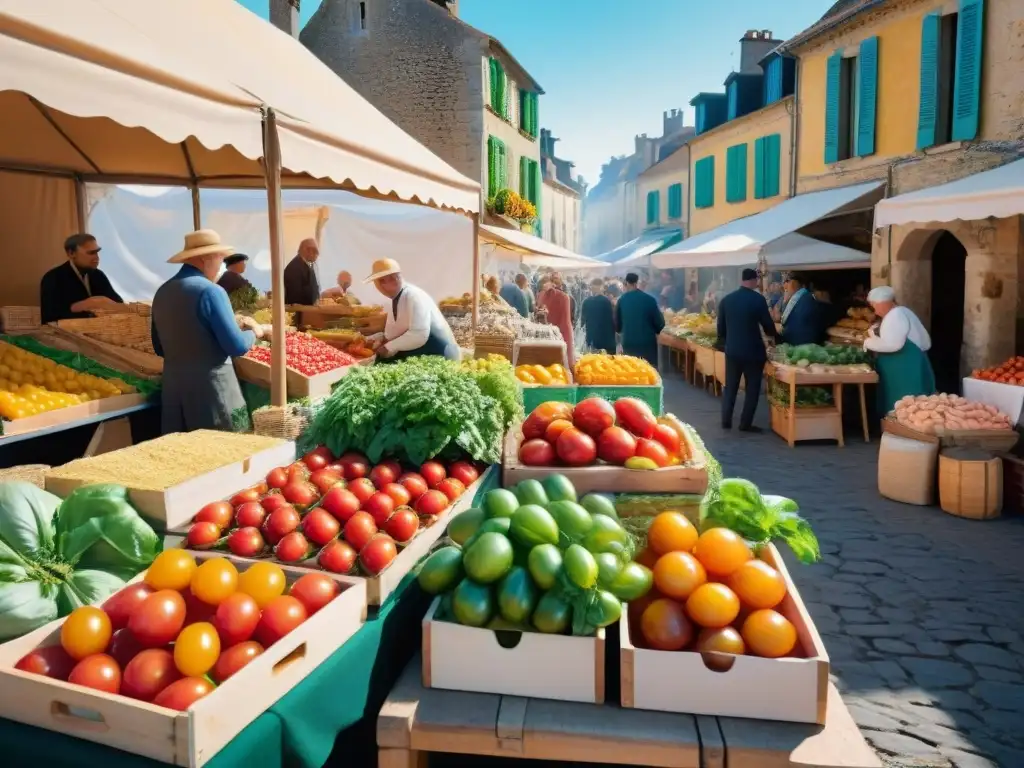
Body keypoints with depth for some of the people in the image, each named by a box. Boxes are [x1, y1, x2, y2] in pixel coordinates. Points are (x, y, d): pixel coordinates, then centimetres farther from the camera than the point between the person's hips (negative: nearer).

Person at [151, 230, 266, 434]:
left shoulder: (162, 292, 9)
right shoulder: (211, 291, -13)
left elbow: (159, 348, 19)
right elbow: (237, 347, -16)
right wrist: (254, 332, 3)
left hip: (173, 390, 7)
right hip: (212, 391, -7)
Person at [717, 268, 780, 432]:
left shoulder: (726, 299, 2)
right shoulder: (758, 299, -10)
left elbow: (721, 327, 8)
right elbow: (767, 324, -4)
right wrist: (774, 336, 17)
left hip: (732, 350, 4)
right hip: (752, 350, -4)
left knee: (730, 387, 13)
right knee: (752, 388, 6)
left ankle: (726, 421, 14)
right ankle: (745, 423, 6)